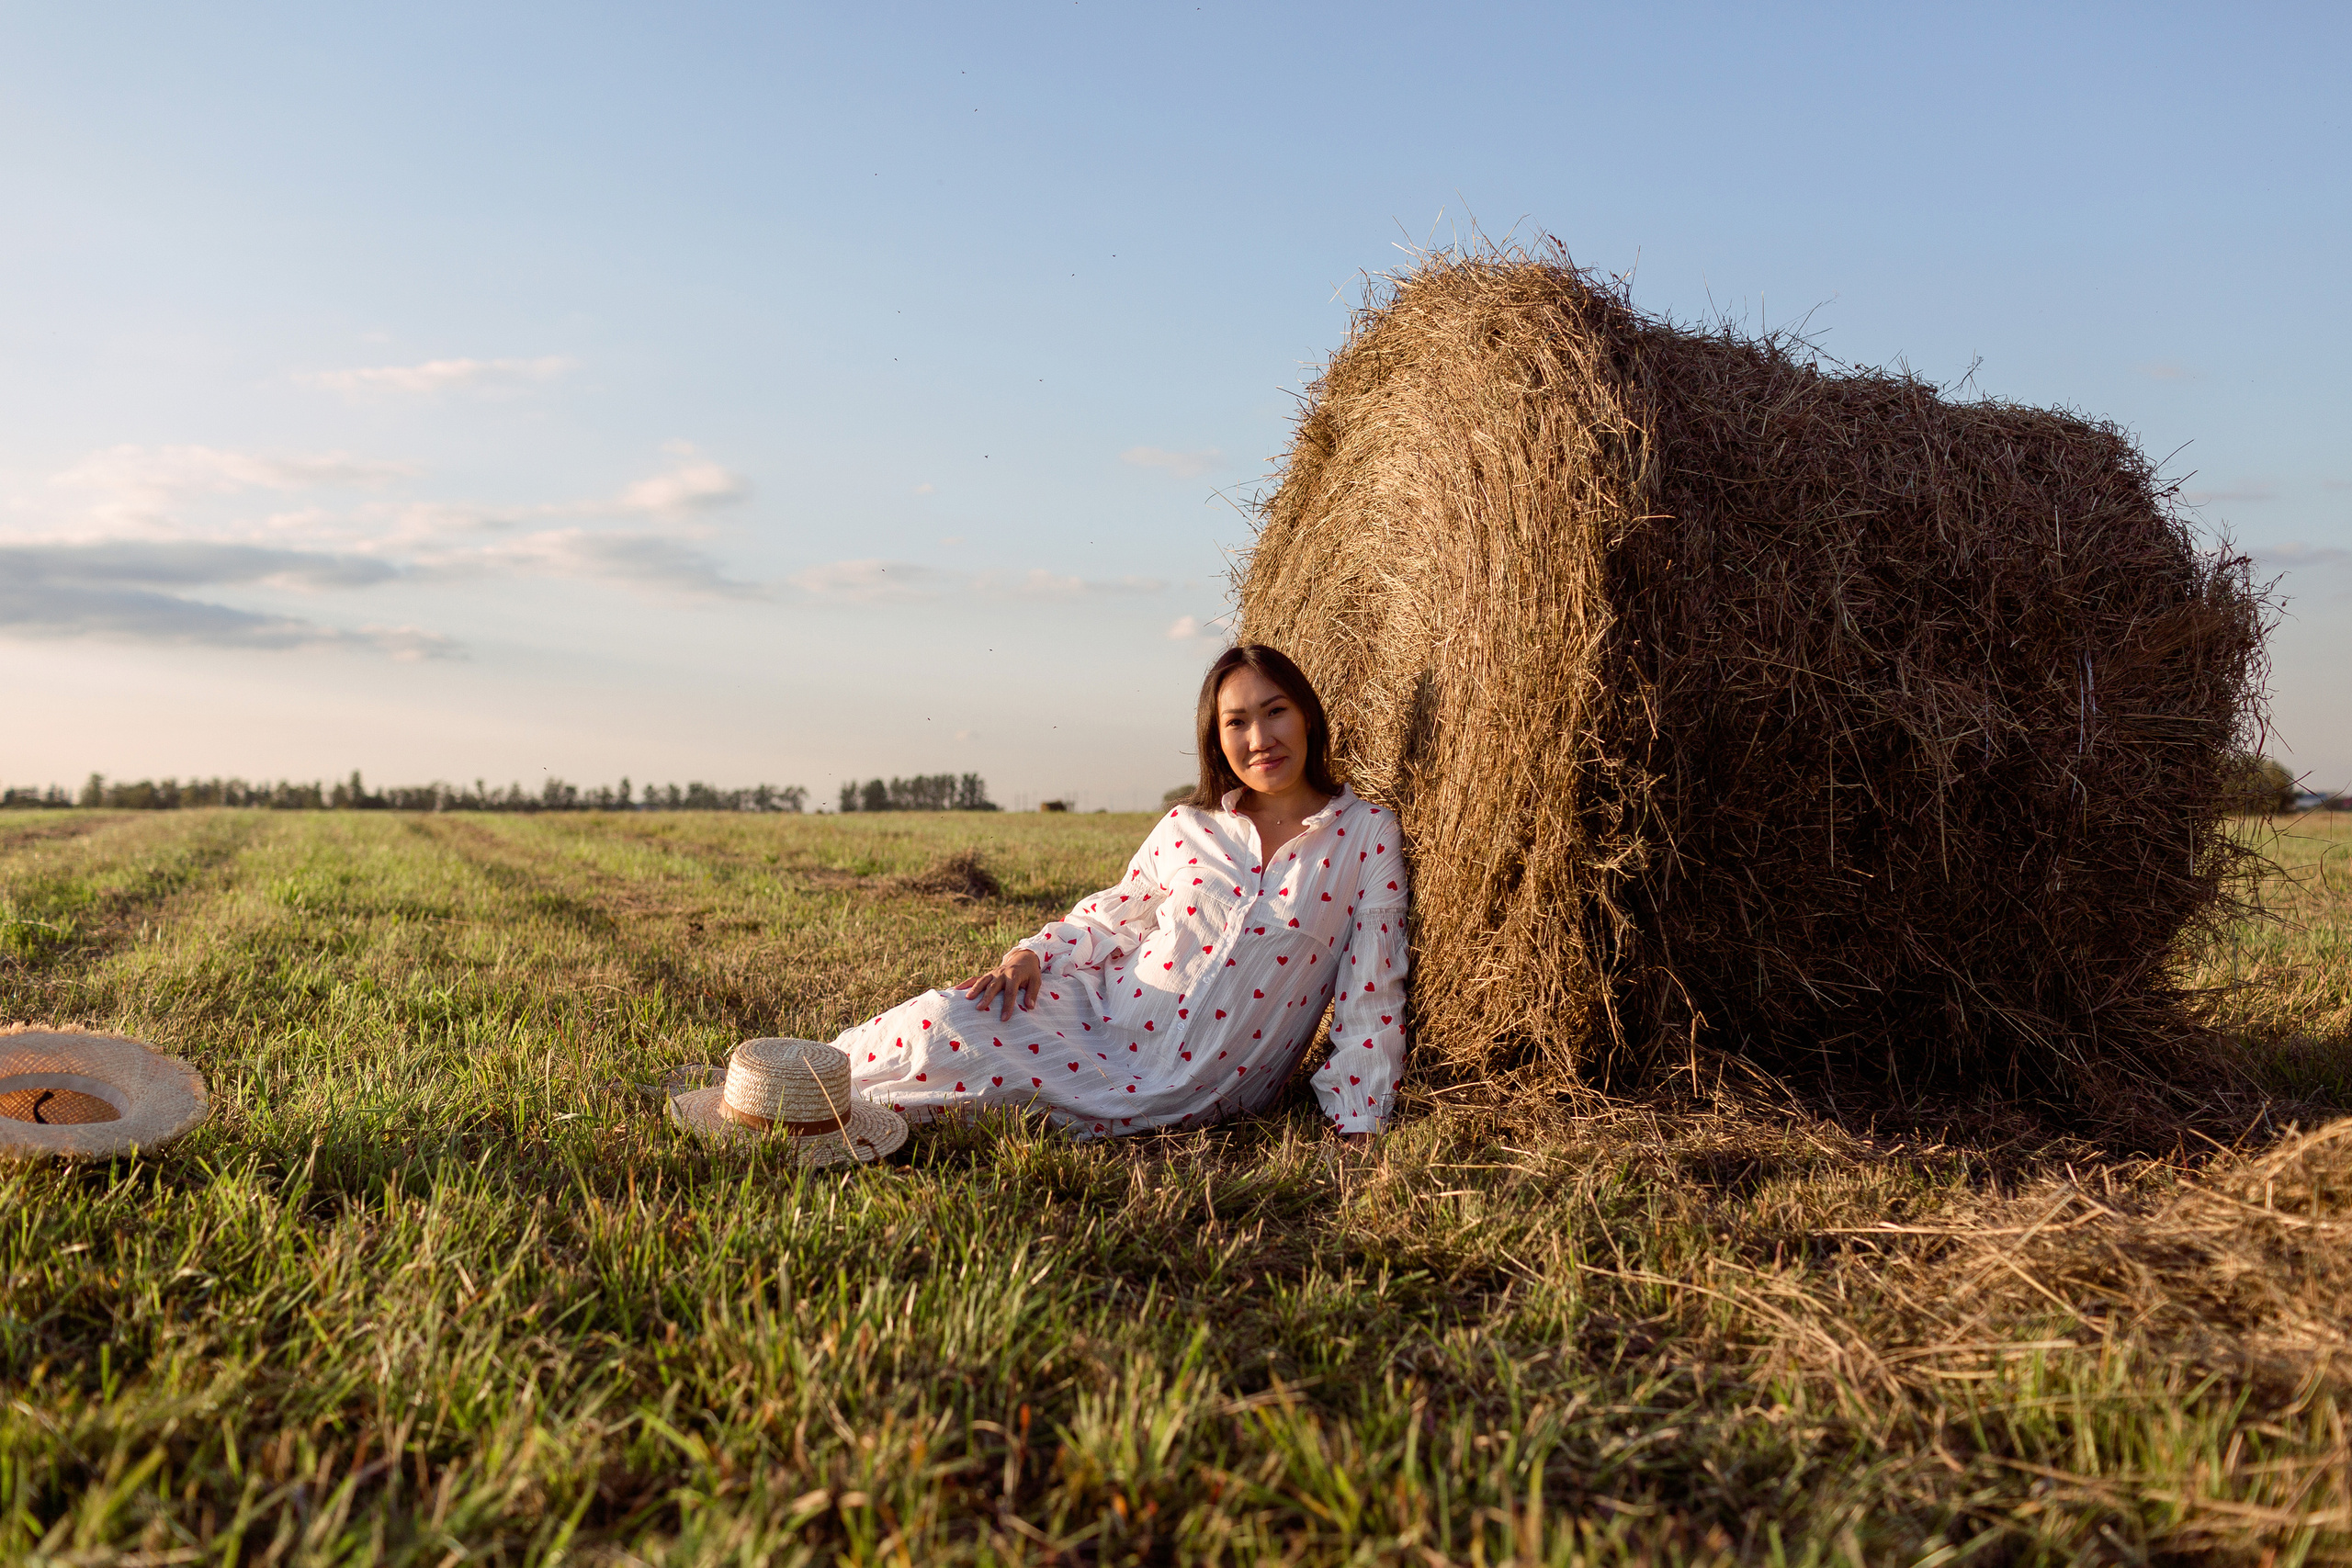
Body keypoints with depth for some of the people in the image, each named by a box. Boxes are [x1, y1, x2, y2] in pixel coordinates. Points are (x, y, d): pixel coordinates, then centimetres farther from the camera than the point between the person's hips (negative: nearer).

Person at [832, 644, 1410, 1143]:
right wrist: (1031, 955, -6)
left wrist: (1361, 1123, -9)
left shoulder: (1368, 832, -2)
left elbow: (1373, 992, -2)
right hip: (1104, 1009, 3)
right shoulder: (1185, 829, 6)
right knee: (943, 1021, -25)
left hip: (1188, 1092, -3)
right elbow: (1105, 919, 14)